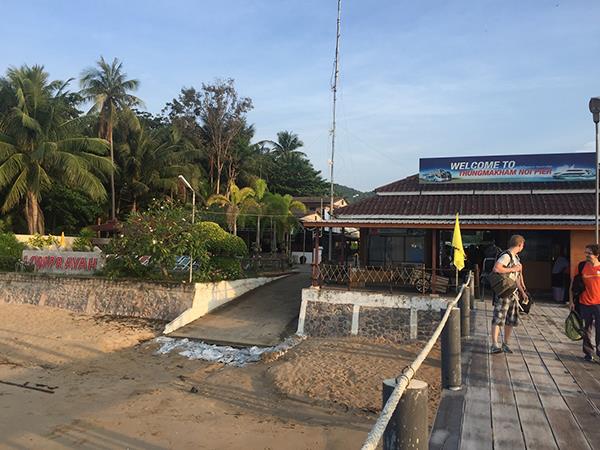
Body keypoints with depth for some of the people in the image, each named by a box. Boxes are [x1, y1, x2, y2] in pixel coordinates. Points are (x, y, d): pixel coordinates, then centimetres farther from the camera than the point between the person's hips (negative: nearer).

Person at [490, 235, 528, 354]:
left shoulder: (516, 257, 18)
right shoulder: (506, 256, -13)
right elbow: (496, 268, -30)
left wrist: (522, 292, 24)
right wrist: (512, 269, -19)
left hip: (513, 292, 9)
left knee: (511, 320, 12)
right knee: (498, 319, -10)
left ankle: (505, 344, 22)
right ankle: (495, 345, -12)